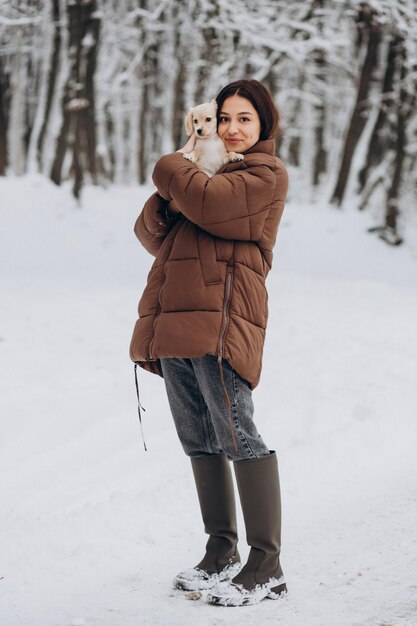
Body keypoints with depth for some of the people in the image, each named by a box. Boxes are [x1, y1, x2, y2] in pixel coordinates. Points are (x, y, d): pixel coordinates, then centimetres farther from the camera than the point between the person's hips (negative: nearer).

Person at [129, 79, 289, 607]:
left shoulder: (266, 173, 2)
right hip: (174, 320, 8)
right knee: (198, 439, 10)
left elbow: (207, 203, -17)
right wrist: (167, 200, -2)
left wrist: (172, 169, 2)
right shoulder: (208, 170, 27)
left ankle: (267, 564, -12)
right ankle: (222, 550, 20)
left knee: (236, 434, -13)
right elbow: (152, 235, 19)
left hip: (220, 314, -8)